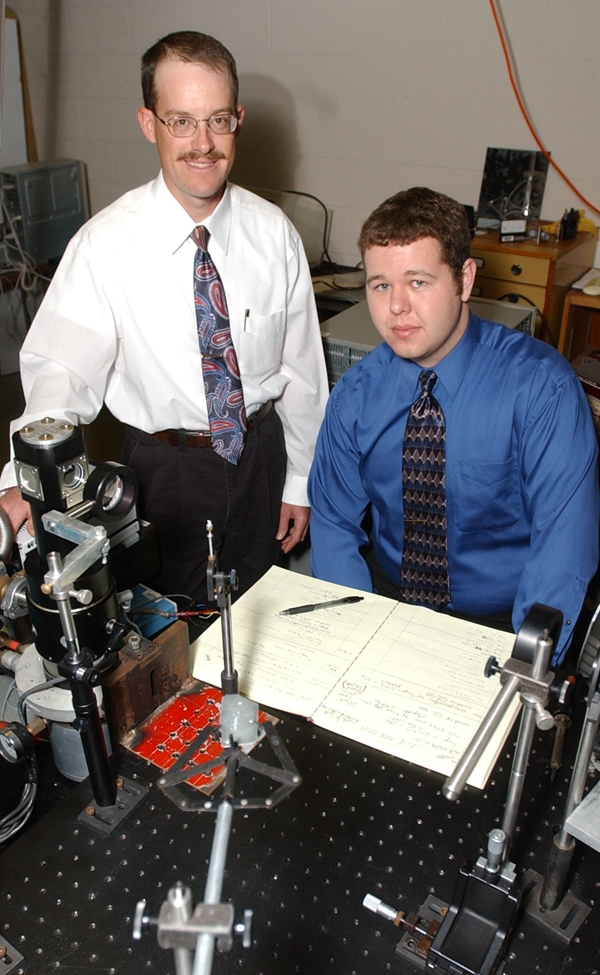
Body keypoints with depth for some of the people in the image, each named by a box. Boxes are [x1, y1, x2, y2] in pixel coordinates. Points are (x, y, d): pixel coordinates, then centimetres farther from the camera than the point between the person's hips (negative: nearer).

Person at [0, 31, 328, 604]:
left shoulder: (273, 233, -6)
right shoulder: (106, 245, -15)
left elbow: (301, 367, 0)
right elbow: (61, 369, -24)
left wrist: (300, 482, 4)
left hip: (262, 452, 3)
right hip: (163, 467, -2)